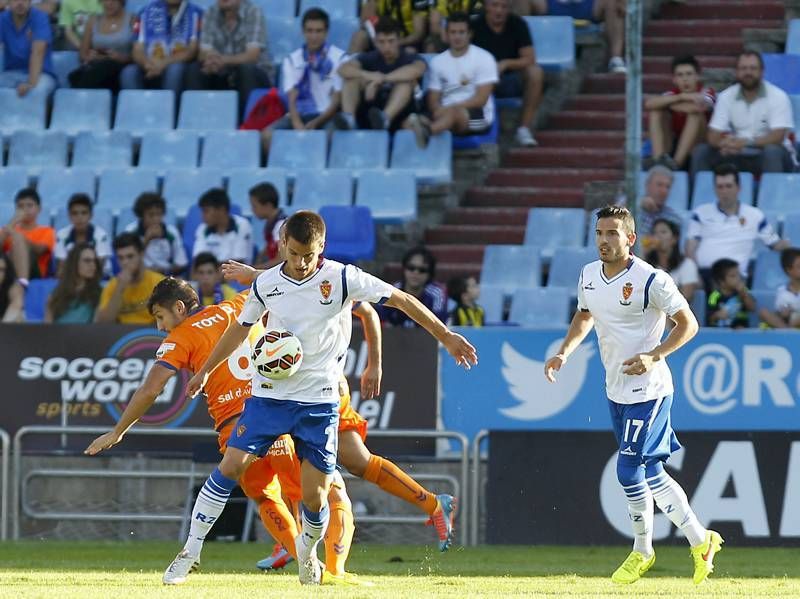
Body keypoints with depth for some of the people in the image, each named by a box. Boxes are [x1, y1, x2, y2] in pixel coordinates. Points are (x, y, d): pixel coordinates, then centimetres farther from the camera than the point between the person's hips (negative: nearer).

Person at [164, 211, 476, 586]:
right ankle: (191, 550, -2)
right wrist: (204, 371, 23)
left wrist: (445, 336, -6)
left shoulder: (342, 279, -9)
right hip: (269, 395, 2)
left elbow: (401, 300, -4)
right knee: (230, 466, -12)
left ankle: (307, 549, 29)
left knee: (315, 498, -3)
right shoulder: (266, 284, 0)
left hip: (319, 401, -2)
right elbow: (241, 327, 17)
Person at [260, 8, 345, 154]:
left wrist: (315, 124, -18)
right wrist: (297, 124, -23)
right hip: (300, 114, 3)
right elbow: (291, 98, -2)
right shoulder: (291, 60, 8)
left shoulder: (339, 58, -1)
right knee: (268, 134, -25)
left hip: (327, 116, -3)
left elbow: (337, 100, -4)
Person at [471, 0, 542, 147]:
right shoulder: (476, 26, -8)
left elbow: (529, 59, -10)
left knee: (535, 72, -28)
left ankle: (524, 128, -22)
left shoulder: (518, 25, -3)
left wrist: (505, 64, -26)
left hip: (513, 82, 1)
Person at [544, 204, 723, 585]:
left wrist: (653, 356, -25)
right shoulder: (589, 276, 4)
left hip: (648, 391, -8)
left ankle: (642, 551, 11)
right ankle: (699, 541, 23)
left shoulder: (651, 280, -17)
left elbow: (688, 325, -13)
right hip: (616, 392, 8)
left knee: (628, 471, -8)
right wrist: (564, 353, 8)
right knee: (650, 474, 11)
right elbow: (584, 316, 23)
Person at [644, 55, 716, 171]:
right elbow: (649, 104, -18)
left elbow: (698, 107, -31)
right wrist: (680, 97, -28)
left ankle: (676, 162, -35)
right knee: (656, 110, -10)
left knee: (695, 113, -25)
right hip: (674, 147, 3)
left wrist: (668, 104, -14)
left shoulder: (707, 92, -7)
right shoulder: (672, 94, 2)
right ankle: (659, 159, -29)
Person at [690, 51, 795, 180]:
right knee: (701, 152, -15)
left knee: (773, 152, -37)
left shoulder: (778, 96, -11)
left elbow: (778, 136, -21)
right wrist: (725, 143, -30)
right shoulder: (726, 97, 0)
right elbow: (713, 136, -4)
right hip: (738, 156, 4)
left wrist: (746, 143, -37)